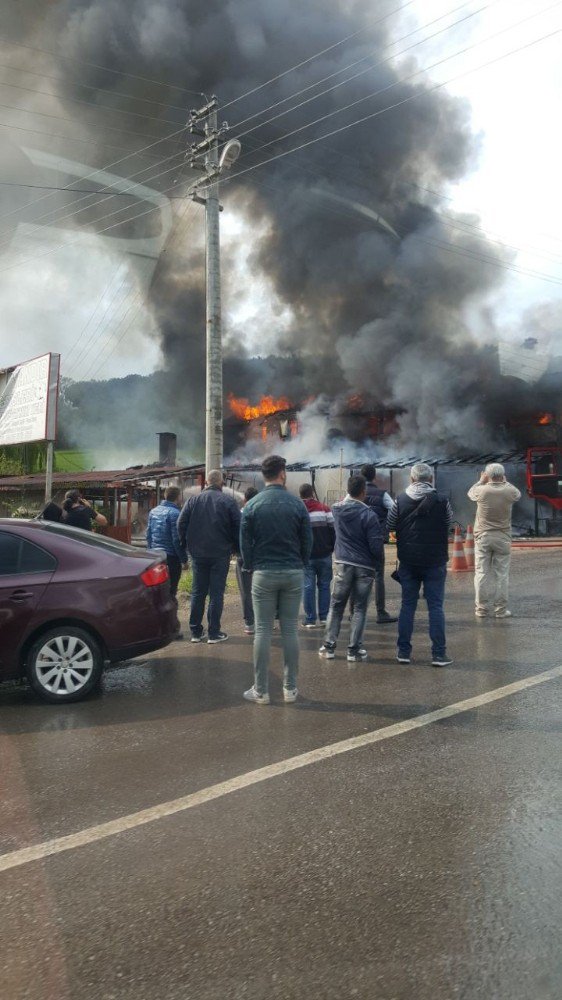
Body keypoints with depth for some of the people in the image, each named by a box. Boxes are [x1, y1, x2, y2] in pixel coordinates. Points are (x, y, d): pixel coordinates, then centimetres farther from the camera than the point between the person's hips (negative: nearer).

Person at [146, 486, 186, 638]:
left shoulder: (153, 511, 10)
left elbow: (148, 535, 16)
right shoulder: (174, 513, -13)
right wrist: (184, 558, -8)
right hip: (171, 557, -7)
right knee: (170, 592, -3)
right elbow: (177, 540, -15)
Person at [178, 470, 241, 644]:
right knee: (216, 593, 3)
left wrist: (186, 544, 11)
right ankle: (214, 633, 4)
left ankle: (196, 632, 14)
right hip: (220, 554, -3)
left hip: (198, 553, 3)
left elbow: (181, 524, 0)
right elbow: (237, 527, -8)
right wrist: (236, 548, 5)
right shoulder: (228, 501, -6)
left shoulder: (193, 499, 2)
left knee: (197, 592, 11)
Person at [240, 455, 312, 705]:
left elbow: (245, 542, 0)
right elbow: (307, 541, 2)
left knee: (263, 631, 3)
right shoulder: (297, 504, -2)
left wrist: (250, 567, 13)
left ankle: (261, 691, 7)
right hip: (293, 574, 1)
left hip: (264, 574, -1)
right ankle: (290, 688, 13)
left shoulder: (252, 505, -4)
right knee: (290, 630, 7)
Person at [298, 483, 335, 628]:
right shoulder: (324, 509, -2)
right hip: (324, 555, 1)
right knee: (324, 585, 11)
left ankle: (310, 620, 4)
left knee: (308, 587, 3)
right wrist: (332, 548, 10)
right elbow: (333, 530, -1)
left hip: (306, 556, -1)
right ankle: (324, 617, 12)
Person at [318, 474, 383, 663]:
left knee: (336, 606, 13)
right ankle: (354, 651, 6)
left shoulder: (337, 509, -1)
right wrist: (377, 562, 4)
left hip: (343, 564, 3)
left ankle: (329, 647, 14)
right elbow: (376, 545, -12)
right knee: (359, 609, 5)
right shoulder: (369, 515, -14)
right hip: (365, 567, -3)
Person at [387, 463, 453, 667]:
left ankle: (403, 651, 12)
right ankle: (439, 654, 3)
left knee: (407, 605, 10)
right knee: (435, 606, 3)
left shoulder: (400, 501, -3)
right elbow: (449, 523, 7)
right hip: (435, 562, -2)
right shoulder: (441, 500, -7)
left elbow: (389, 526, 6)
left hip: (408, 561, 2)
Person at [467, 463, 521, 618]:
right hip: (503, 538, 0)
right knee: (502, 574, 5)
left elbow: (470, 493, 13)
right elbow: (518, 494, 17)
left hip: (483, 537, 0)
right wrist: (505, 482, 27)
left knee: (482, 573, 5)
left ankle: (482, 608, 8)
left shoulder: (482, 490, -10)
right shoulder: (510, 492, -7)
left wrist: (481, 481, 26)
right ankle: (501, 609, 7)